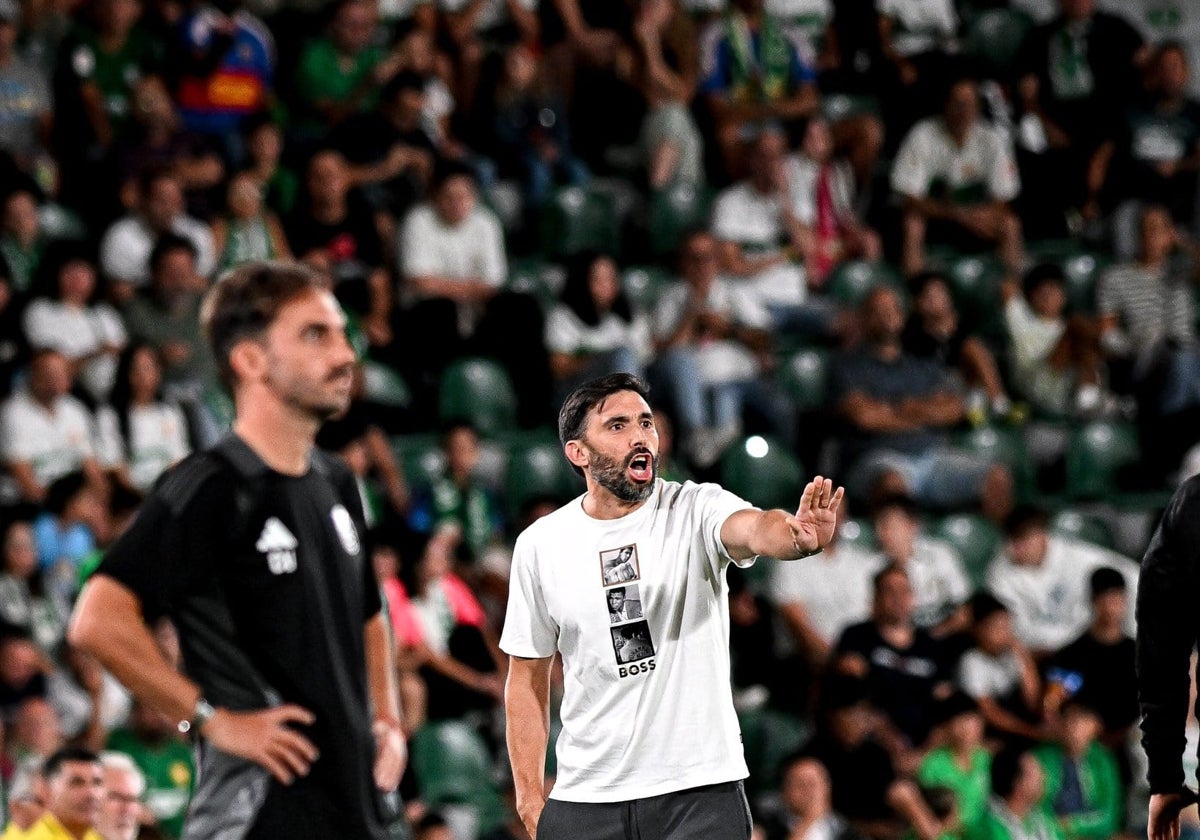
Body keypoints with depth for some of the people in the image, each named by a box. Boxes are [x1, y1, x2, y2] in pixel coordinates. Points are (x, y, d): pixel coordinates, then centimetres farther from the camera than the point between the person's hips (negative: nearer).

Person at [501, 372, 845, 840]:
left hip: (702, 788, -2)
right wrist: (530, 797, 4)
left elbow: (754, 528, -28)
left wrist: (797, 536, -52)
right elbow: (527, 679, 9)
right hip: (586, 797, 2)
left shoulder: (696, 510, -5)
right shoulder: (540, 545, 2)